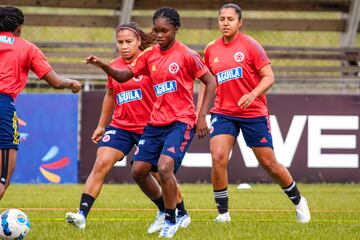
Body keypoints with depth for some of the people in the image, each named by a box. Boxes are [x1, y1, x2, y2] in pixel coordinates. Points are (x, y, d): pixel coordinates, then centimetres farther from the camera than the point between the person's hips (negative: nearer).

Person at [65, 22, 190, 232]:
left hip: (149, 127, -4)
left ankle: (182, 214, 28)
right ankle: (82, 215, -19)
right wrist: (101, 125, 25)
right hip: (120, 126, 4)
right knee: (101, 164, -14)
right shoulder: (114, 67, 7)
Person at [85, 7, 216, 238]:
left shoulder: (186, 55, -8)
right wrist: (103, 66, -10)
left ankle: (171, 221, -4)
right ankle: (164, 209, 27)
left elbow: (211, 83, -6)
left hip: (181, 122, -7)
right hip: (156, 122, 7)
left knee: (165, 168, -23)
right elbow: (123, 76, 10)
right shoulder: (150, 55, 7)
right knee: (139, 171, 3)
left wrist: (202, 117, -12)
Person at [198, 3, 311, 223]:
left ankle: (298, 201, 27)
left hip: (254, 113, -3)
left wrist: (253, 94, -26)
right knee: (218, 158, -17)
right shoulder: (211, 50, 6)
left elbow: (269, 77, -8)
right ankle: (223, 212, -5)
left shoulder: (250, 45, -7)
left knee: (269, 163, 4)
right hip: (223, 113, 3)